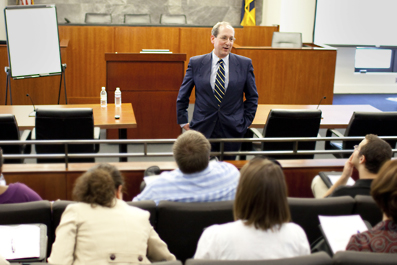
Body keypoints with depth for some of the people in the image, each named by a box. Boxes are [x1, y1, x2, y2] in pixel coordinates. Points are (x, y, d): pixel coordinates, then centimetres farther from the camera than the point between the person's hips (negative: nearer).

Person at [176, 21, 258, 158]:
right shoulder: (196, 63, 1)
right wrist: (183, 122, 6)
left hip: (232, 130, 1)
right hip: (203, 130, 0)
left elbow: (252, 97, 10)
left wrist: (246, 122, 3)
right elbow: (182, 96, 9)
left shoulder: (245, 64, 2)